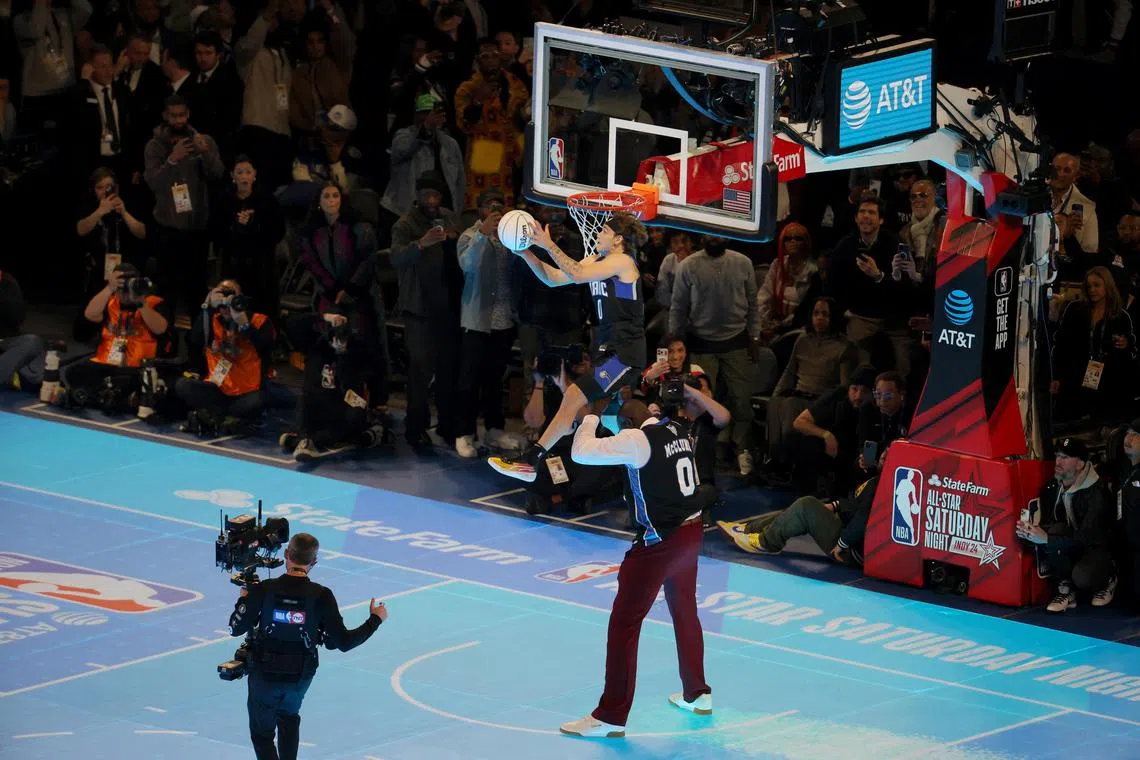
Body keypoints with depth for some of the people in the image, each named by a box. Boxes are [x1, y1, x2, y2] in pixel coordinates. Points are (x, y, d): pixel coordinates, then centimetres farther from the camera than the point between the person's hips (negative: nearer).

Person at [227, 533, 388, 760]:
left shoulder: (263, 590, -19)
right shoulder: (322, 597, -17)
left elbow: (235, 628, -10)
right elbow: (343, 642, -14)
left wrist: (244, 598, 10)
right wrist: (375, 619, -1)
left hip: (264, 675, -2)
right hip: (300, 678, 2)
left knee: (262, 732, 12)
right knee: (289, 718, 32)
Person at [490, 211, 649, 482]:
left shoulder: (623, 262, -12)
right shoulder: (597, 261, 13)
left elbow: (579, 275, -25)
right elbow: (553, 278, 11)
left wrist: (549, 246, -23)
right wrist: (526, 254, -1)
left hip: (625, 353, -10)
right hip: (608, 348, 10)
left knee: (574, 396, -18)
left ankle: (529, 460, -23)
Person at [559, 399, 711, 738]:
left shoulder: (636, 440, -18)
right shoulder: (677, 430, 6)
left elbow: (581, 453, -20)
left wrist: (589, 420, -3)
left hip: (659, 541, -8)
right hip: (691, 531, 8)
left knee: (624, 623, -1)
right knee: (685, 613, 26)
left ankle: (610, 717, 1)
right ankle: (697, 694, 41)